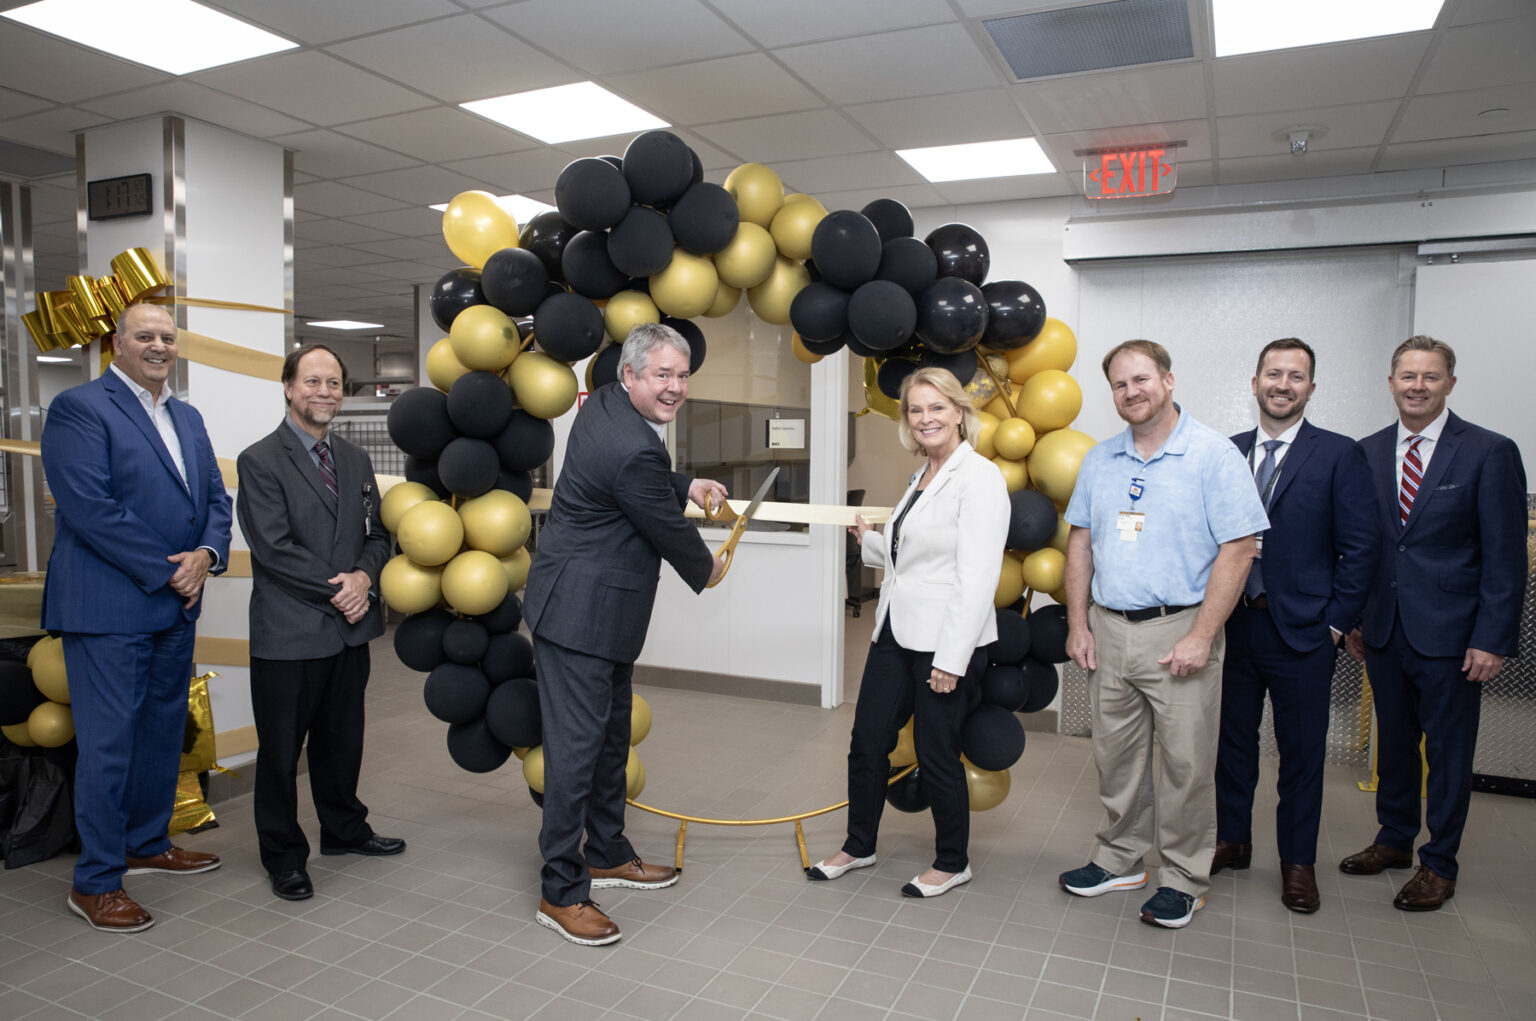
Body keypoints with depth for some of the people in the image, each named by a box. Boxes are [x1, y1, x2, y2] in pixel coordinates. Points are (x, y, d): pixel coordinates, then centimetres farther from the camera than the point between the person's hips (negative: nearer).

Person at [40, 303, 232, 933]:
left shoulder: (187, 418, 15)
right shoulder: (79, 408, -8)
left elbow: (215, 497, 13)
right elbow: (89, 506, -18)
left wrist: (207, 554, -7)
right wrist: (165, 571, -16)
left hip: (176, 604, 8)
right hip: (108, 608, -7)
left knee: (163, 732, 17)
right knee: (107, 742, -1)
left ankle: (148, 845, 33)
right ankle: (95, 882, 12)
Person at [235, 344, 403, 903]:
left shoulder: (356, 460, 12)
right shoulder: (260, 460, -8)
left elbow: (378, 534, 13)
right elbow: (273, 547, -14)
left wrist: (364, 576, -7)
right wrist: (335, 589, -15)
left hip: (350, 627, 6)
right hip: (289, 632, -6)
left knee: (343, 739, 19)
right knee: (281, 750, 7)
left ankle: (343, 829, 37)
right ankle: (284, 856, 22)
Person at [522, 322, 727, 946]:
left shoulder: (603, 404, 6)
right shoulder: (634, 450, -25)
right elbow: (669, 533, -12)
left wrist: (686, 487, 15)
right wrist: (706, 569, 7)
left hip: (600, 608, 11)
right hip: (580, 611, -11)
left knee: (611, 732, 20)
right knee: (576, 744, -3)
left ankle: (607, 854, 35)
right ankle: (562, 892, 10)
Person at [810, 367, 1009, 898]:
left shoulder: (978, 477, -13)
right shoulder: (923, 476, 14)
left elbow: (977, 576, -19)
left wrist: (951, 657, -21)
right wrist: (870, 540, 20)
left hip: (944, 641, -8)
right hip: (896, 632, 8)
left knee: (937, 755, 6)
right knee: (867, 743, 13)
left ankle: (952, 863, 28)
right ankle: (858, 846, 33)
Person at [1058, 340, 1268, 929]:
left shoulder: (1213, 454, -7)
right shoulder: (1100, 460, 10)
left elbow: (1237, 548, -11)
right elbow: (1080, 542, 13)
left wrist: (1200, 637, -16)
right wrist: (1078, 624, 5)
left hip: (1180, 631, -5)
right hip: (1110, 630, 5)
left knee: (1186, 764, 4)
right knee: (1115, 755, 14)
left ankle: (1183, 879, 21)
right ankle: (1121, 859, 31)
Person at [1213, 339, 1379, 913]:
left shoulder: (1340, 455, -4)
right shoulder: (1228, 452, 6)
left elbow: (1360, 548, -5)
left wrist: (1336, 623, -8)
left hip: (1303, 631, -3)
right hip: (1236, 625, 3)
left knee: (1302, 751, 8)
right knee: (1234, 739, 14)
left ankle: (1298, 861, 25)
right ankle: (1232, 841, 31)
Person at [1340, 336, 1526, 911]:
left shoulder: (1490, 453, -6)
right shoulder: (1368, 453, 5)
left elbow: (1505, 556, -8)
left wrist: (1492, 640, -12)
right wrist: (1354, 618, 6)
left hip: (1449, 635, -4)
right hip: (1384, 630, 4)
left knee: (1448, 750, 8)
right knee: (1393, 740, 17)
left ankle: (1439, 863, 24)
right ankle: (1394, 839, 34)